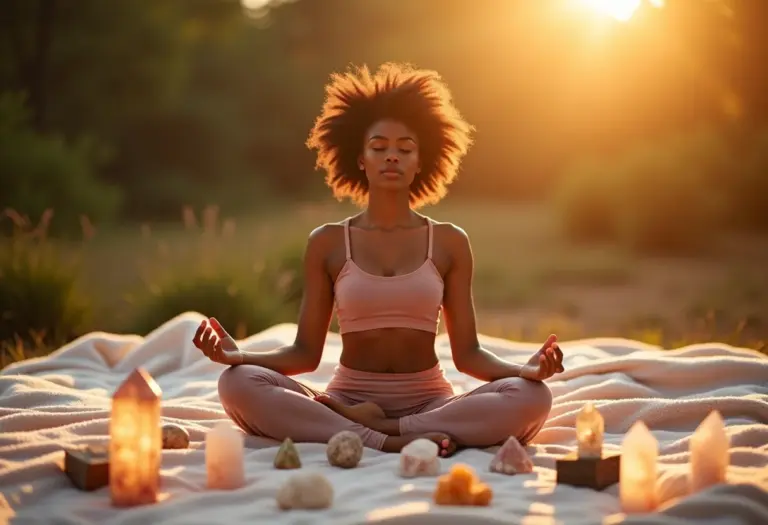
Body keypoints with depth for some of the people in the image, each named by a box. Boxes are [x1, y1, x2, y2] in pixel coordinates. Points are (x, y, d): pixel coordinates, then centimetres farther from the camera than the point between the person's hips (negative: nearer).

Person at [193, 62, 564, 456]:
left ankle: (355, 429, -27)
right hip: (348, 399, -1)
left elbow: (466, 353, 3)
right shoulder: (327, 243, 5)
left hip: (428, 402, 1)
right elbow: (306, 352, 3)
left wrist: (525, 369, -17)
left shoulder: (449, 243, 6)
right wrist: (238, 355, -16)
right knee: (239, 383, -26)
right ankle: (387, 442, -34)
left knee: (531, 397, -28)